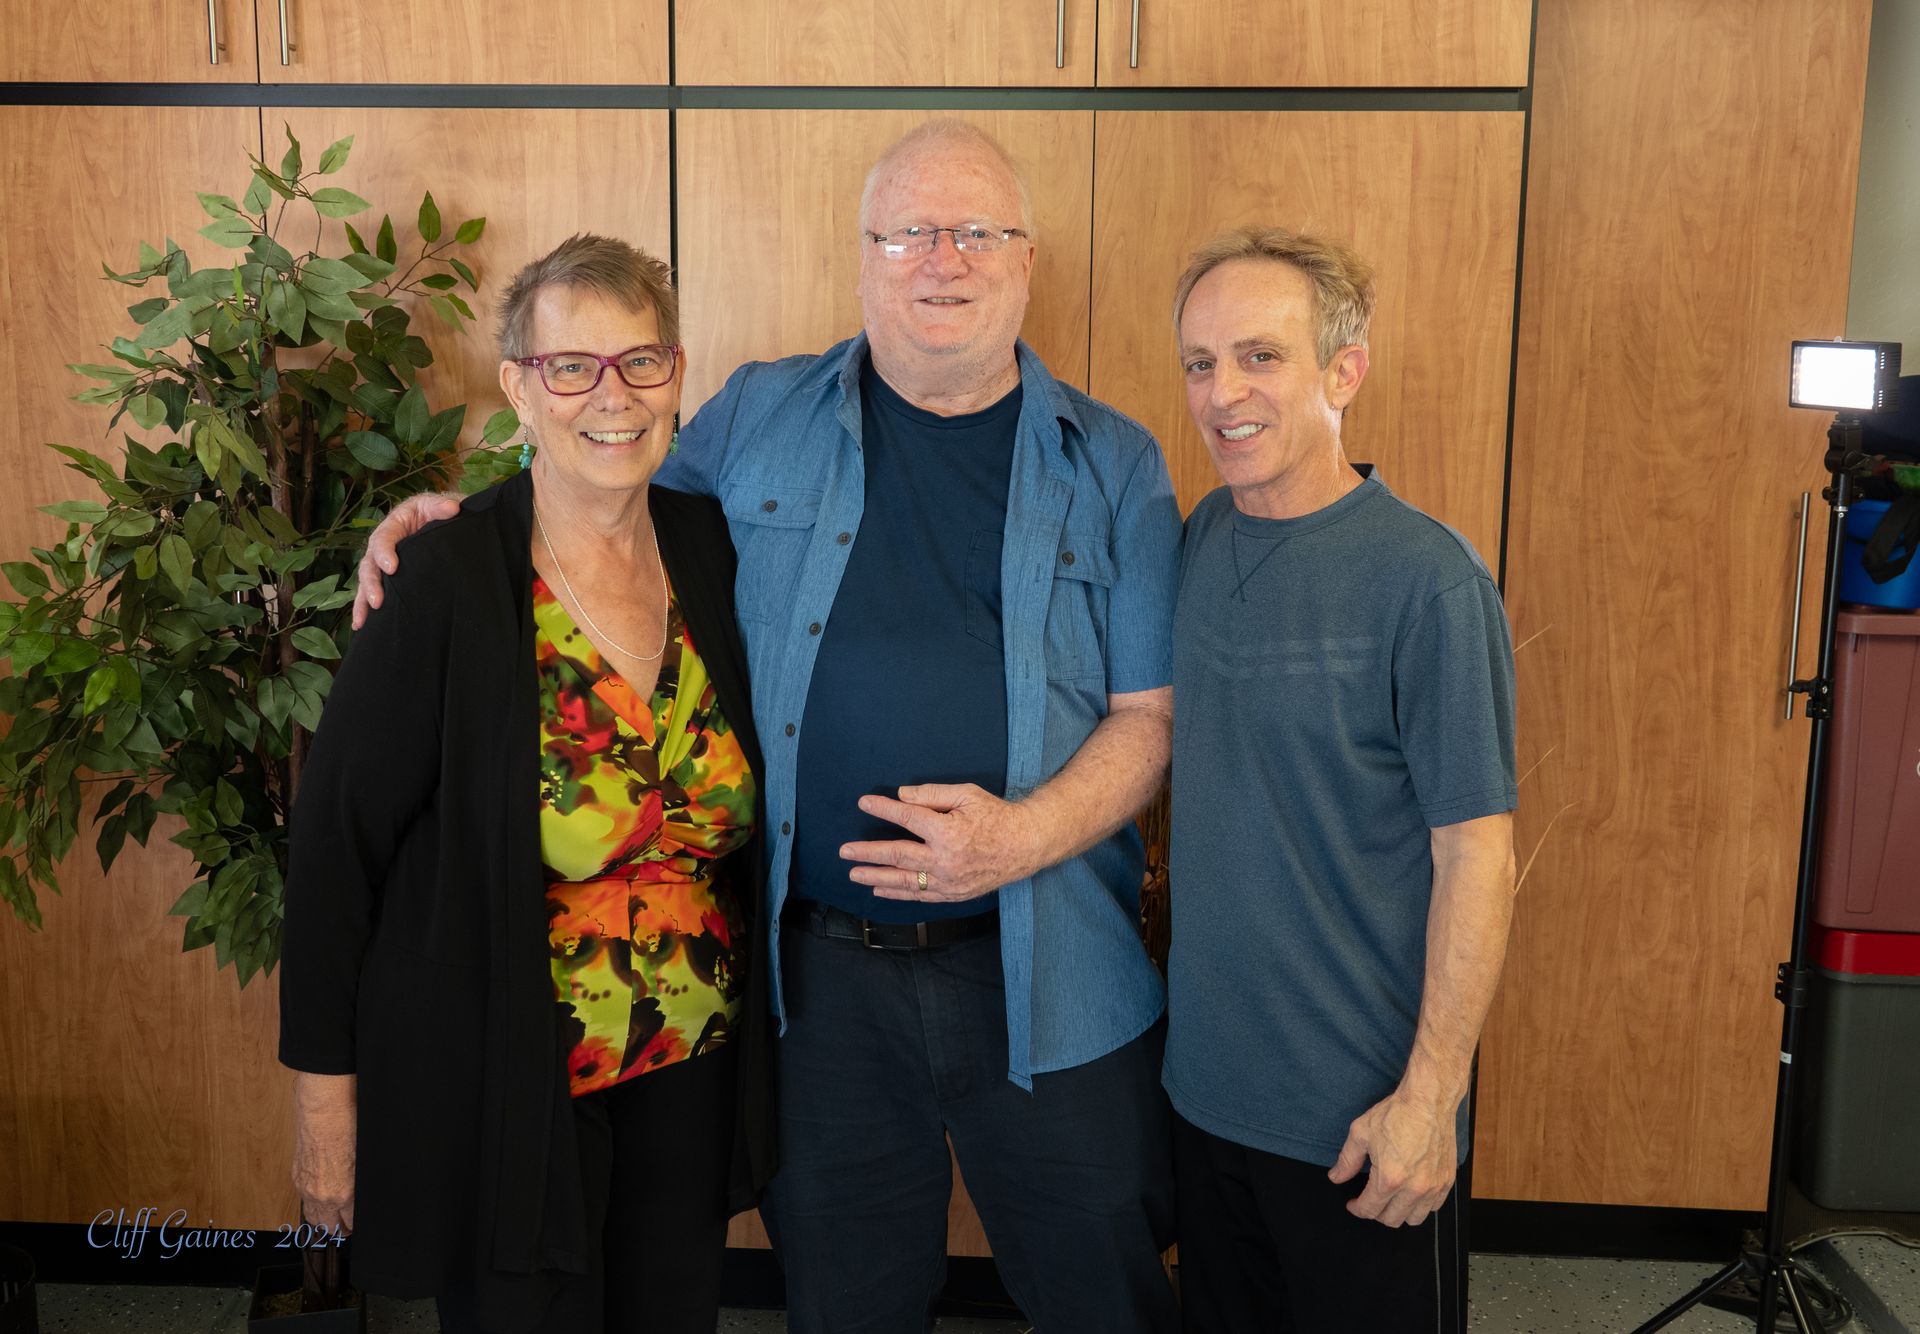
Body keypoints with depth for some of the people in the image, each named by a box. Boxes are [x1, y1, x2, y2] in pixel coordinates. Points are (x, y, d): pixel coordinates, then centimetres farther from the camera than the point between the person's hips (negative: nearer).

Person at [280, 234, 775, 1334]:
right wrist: (325, 1086, -9)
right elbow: (337, 834, -11)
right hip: (502, 1092, -4)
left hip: (692, 1076, 5)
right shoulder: (448, 578, -17)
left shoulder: (715, 547, -3)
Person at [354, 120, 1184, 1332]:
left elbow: (1151, 714, -1)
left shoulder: (1114, 464, 1)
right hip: (818, 969, 1)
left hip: (1046, 971, 0)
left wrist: (1023, 836, -17)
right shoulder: (758, 420, 4)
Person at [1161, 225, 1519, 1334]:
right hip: (1208, 1078, 6)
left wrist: (1429, 1095, -16)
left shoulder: (1428, 580, -18)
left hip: (1364, 1112, -5)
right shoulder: (1201, 539, 1)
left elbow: (1477, 855, -16)